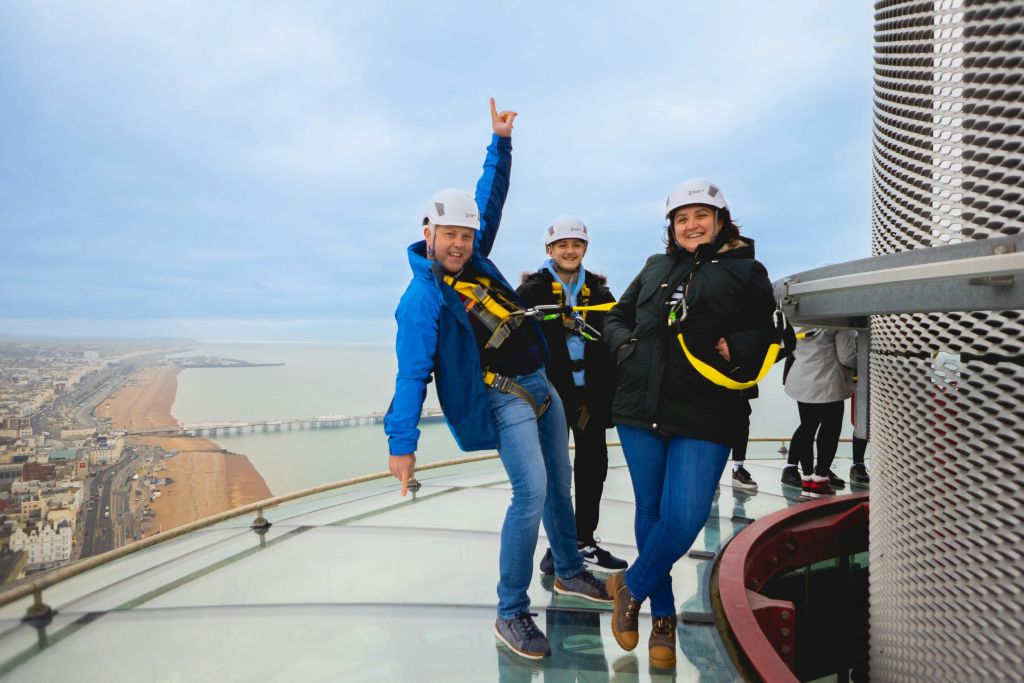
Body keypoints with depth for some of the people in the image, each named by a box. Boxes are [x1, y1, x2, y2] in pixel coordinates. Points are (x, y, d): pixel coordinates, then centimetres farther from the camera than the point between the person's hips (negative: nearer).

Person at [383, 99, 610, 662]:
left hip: (541, 386, 8)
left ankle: (569, 572, 37)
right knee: (532, 492, -17)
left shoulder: (473, 257, 4)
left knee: (559, 485, 16)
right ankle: (511, 613, -1)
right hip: (503, 399, -8)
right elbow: (412, 374, -22)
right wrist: (401, 443, -26)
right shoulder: (422, 298, -16)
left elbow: (490, 197, 15)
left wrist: (501, 142, 11)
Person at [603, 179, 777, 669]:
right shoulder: (656, 267, 16)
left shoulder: (746, 272, 6)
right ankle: (662, 616, 31)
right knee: (650, 511, 11)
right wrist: (626, 345, 1)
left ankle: (631, 587, 21)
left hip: (705, 417, -3)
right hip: (640, 408, 3)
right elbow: (617, 316, 20)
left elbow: (766, 335, 1)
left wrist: (737, 348, -18)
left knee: (683, 519, -10)